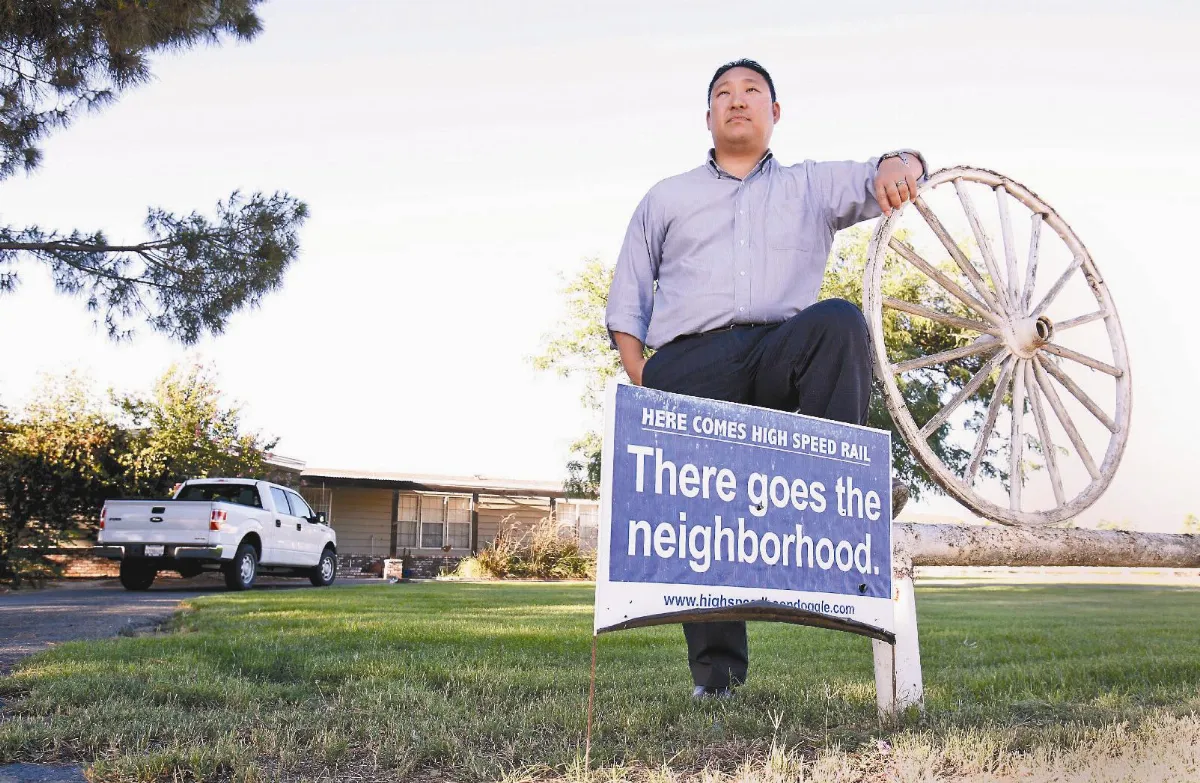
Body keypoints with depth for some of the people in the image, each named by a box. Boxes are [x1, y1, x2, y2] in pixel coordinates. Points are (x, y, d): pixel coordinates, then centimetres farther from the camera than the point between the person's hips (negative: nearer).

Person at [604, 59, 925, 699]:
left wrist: (899, 163, -12)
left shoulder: (812, 185, 26)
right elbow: (627, 297, 22)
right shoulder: (667, 198, 26)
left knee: (839, 322, -32)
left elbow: (878, 180, 15)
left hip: (780, 351, 0)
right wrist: (640, 377, 6)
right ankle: (716, 675, -8)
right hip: (687, 366, 1)